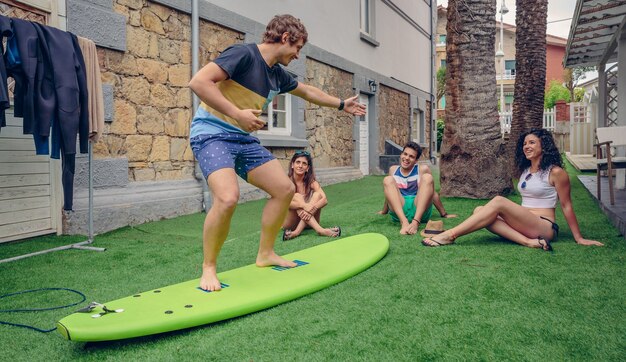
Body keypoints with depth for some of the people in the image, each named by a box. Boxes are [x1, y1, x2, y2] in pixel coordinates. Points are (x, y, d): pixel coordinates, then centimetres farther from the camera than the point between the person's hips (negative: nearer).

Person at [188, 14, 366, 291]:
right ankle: (208, 268, -8)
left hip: (244, 139, 9)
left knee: (284, 189, 3)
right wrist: (237, 114, -27)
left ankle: (265, 254, 19)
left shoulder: (277, 74, 12)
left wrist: (341, 104, 39)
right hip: (211, 133, -9)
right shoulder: (244, 54, -14)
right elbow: (198, 82, -23)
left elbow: (308, 92, 30)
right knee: (228, 197, -30)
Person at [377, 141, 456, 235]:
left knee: (427, 177, -20)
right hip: (399, 211, 2)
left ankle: (416, 222, -38)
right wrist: (384, 211, 37)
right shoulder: (393, 169, 14)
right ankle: (404, 222, -38)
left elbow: (432, 193, 11)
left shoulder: (423, 169, 6)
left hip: (419, 211, -2)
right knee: (388, 180, -17)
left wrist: (444, 214, 16)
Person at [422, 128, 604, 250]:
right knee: (479, 210, -18)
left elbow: (566, 206, -1)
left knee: (499, 201, -29)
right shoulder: (525, 171, 18)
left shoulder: (556, 172, -3)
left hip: (544, 228, -7)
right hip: (522, 223, 7)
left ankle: (449, 235, -34)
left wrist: (579, 238, 1)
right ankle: (528, 241, -30)